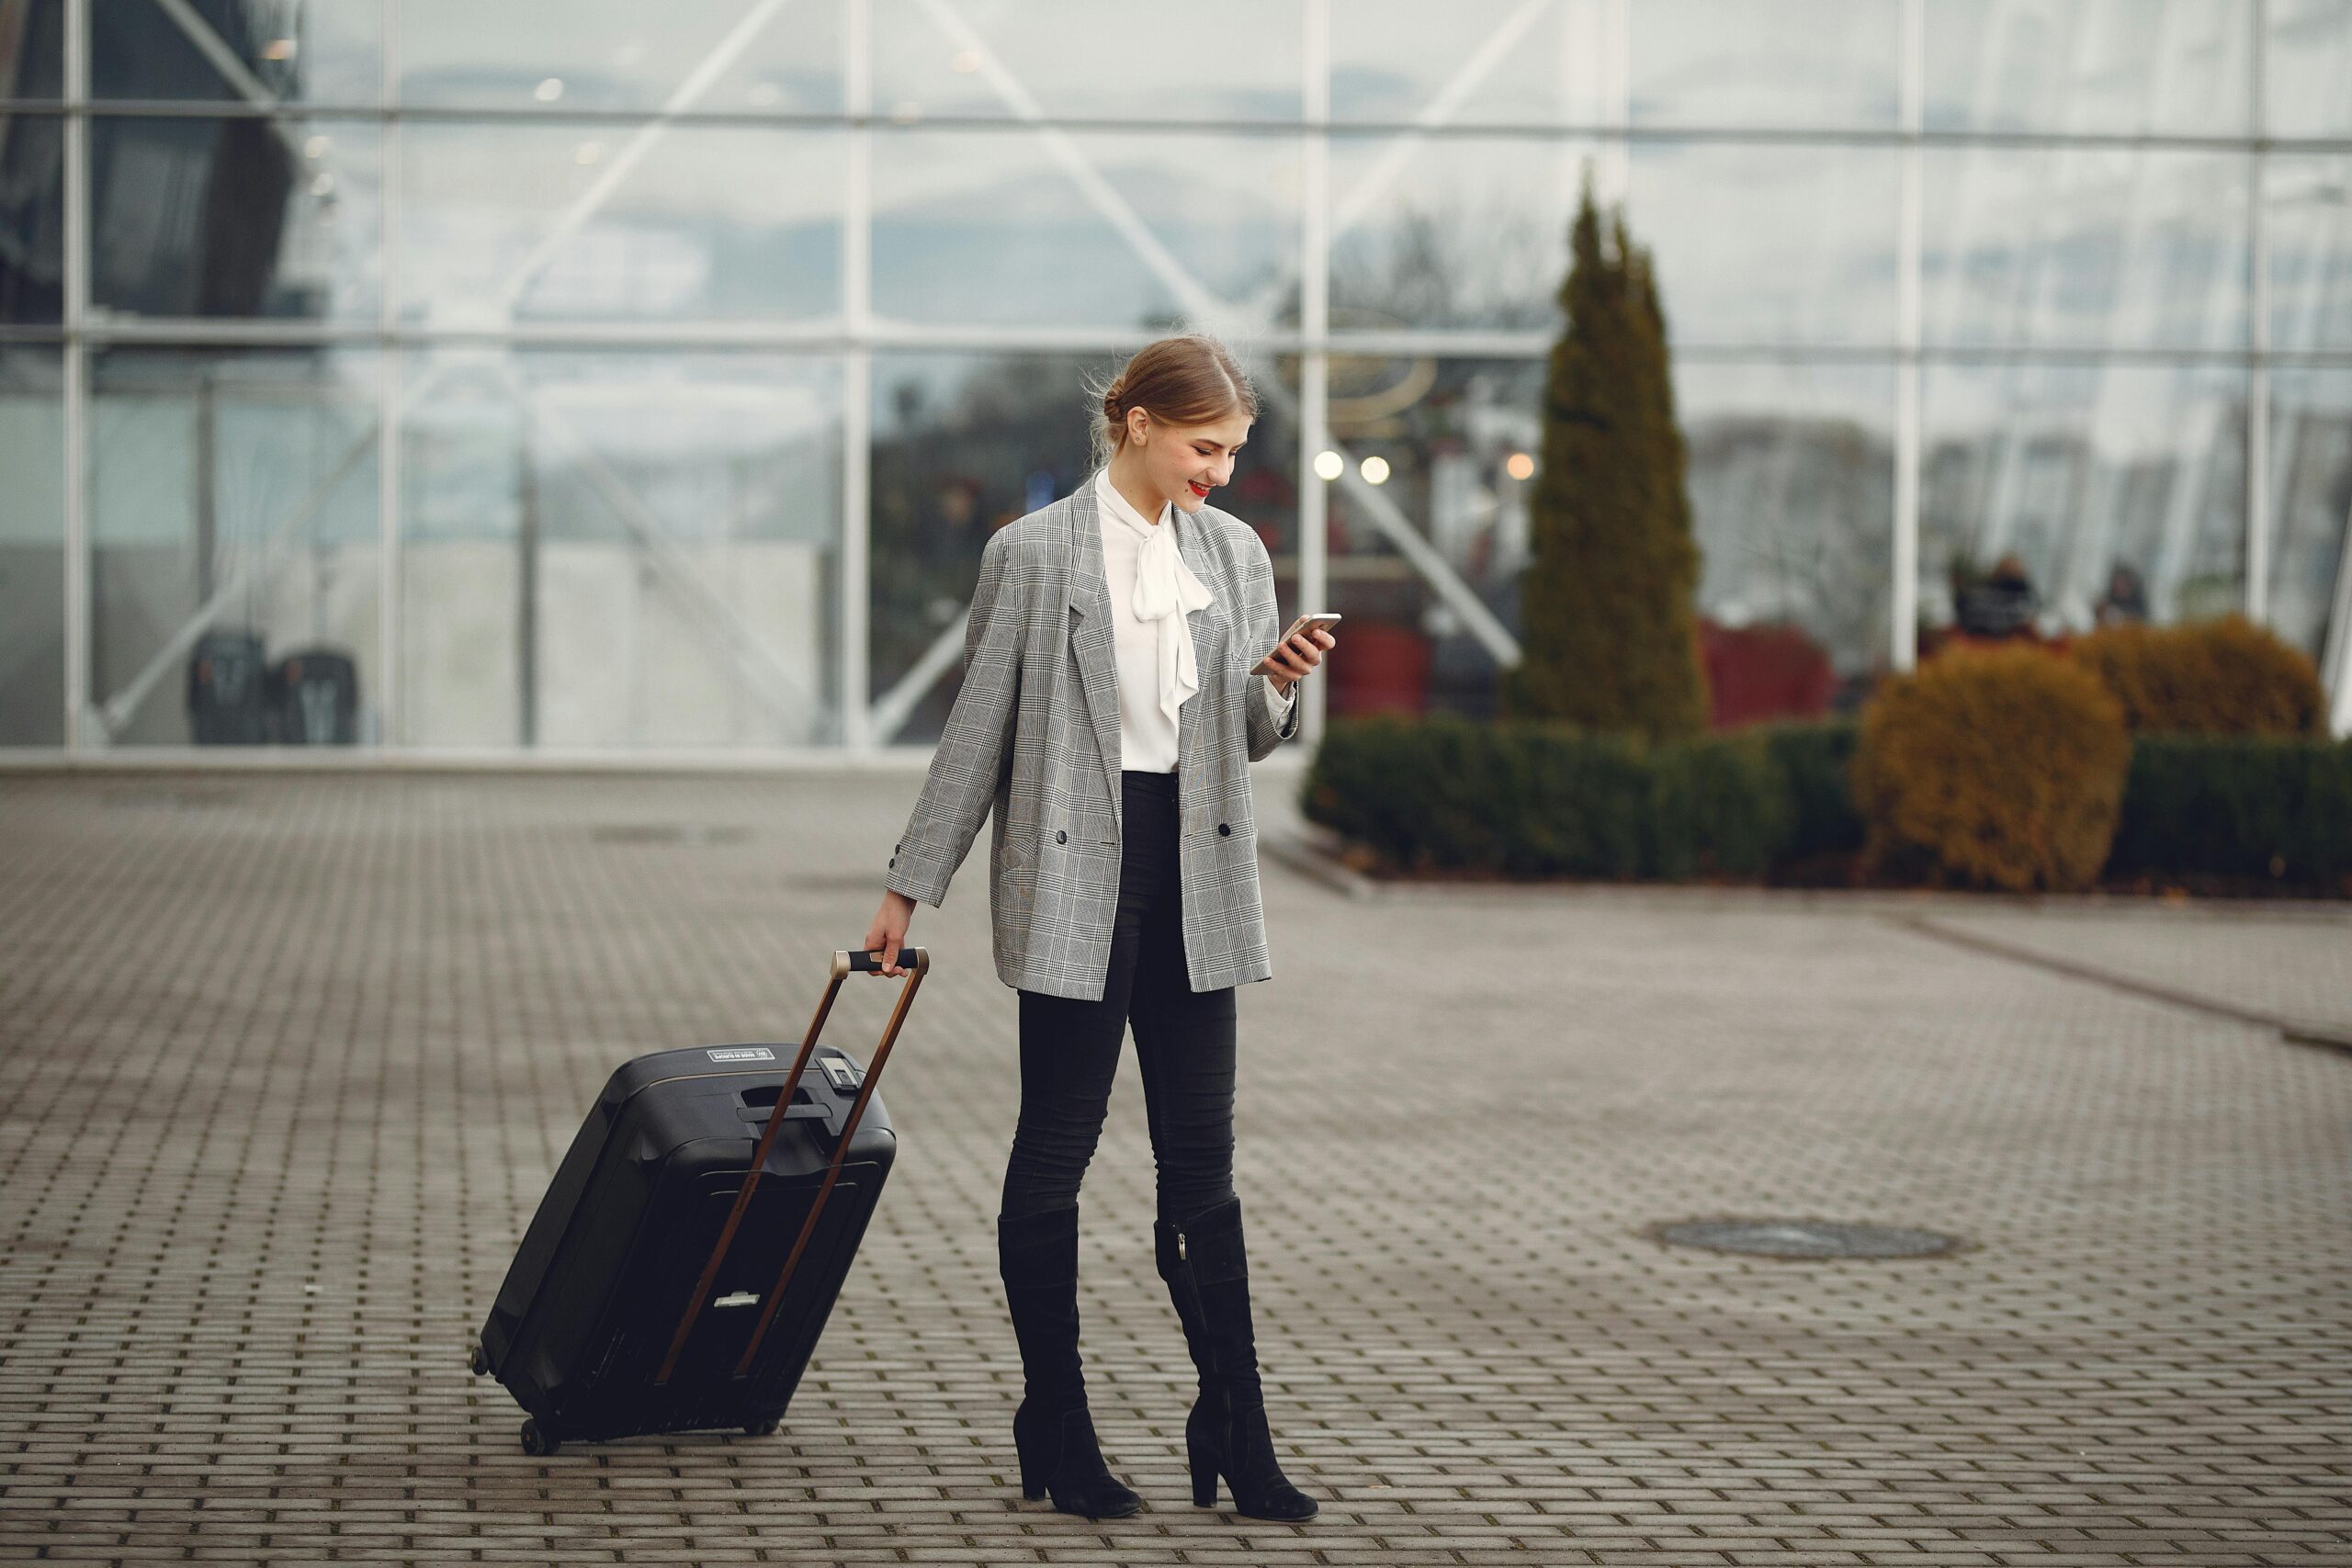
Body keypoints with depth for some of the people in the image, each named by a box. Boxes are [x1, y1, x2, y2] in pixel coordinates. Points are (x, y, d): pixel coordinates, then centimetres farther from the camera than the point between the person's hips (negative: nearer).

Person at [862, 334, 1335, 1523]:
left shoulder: (1234, 552, 9)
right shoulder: (1034, 553, -4)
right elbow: (978, 727, 0)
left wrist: (1281, 689, -7)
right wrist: (911, 885, 2)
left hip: (1193, 878, 4)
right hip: (1075, 876, -4)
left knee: (1202, 1162, 5)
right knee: (1054, 1151, 2)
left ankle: (1234, 1436, 9)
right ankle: (1056, 1434, 13)